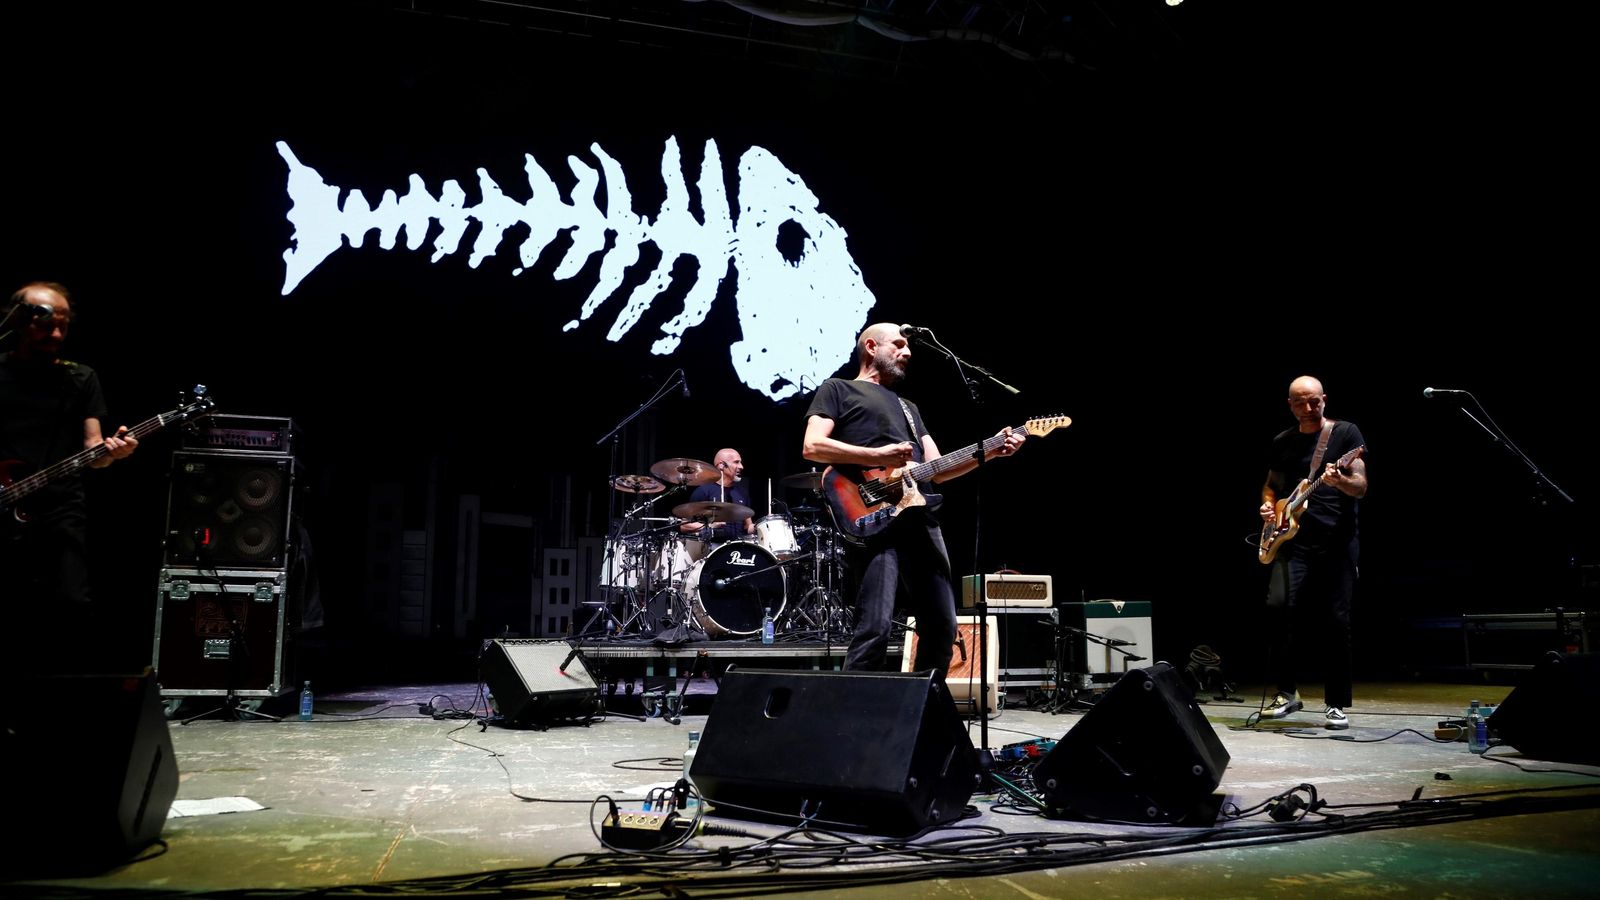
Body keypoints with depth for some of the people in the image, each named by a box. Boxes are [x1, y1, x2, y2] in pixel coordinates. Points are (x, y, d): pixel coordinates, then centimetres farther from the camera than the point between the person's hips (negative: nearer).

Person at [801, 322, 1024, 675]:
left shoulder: (908, 407, 32)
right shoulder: (838, 389, 11)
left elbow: (936, 470, 22)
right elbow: (812, 446, -5)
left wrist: (991, 451, 9)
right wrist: (878, 456, -12)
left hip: (920, 518, 8)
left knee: (942, 627, 6)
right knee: (875, 628, -16)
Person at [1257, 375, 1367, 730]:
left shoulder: (1346, 433, 3)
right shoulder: (1282, 443, 13)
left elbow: (1361, 487, -3)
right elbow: (1271, 484, 25)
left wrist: (1340, 480, -25)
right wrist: (1268, 504, 3)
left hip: (1338, 542, -2)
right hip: (1293, 541, 2)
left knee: (1336, 622, -2)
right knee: (1278, 606, -16)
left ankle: (1336, 704, 12)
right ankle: (1286, 693, -1)